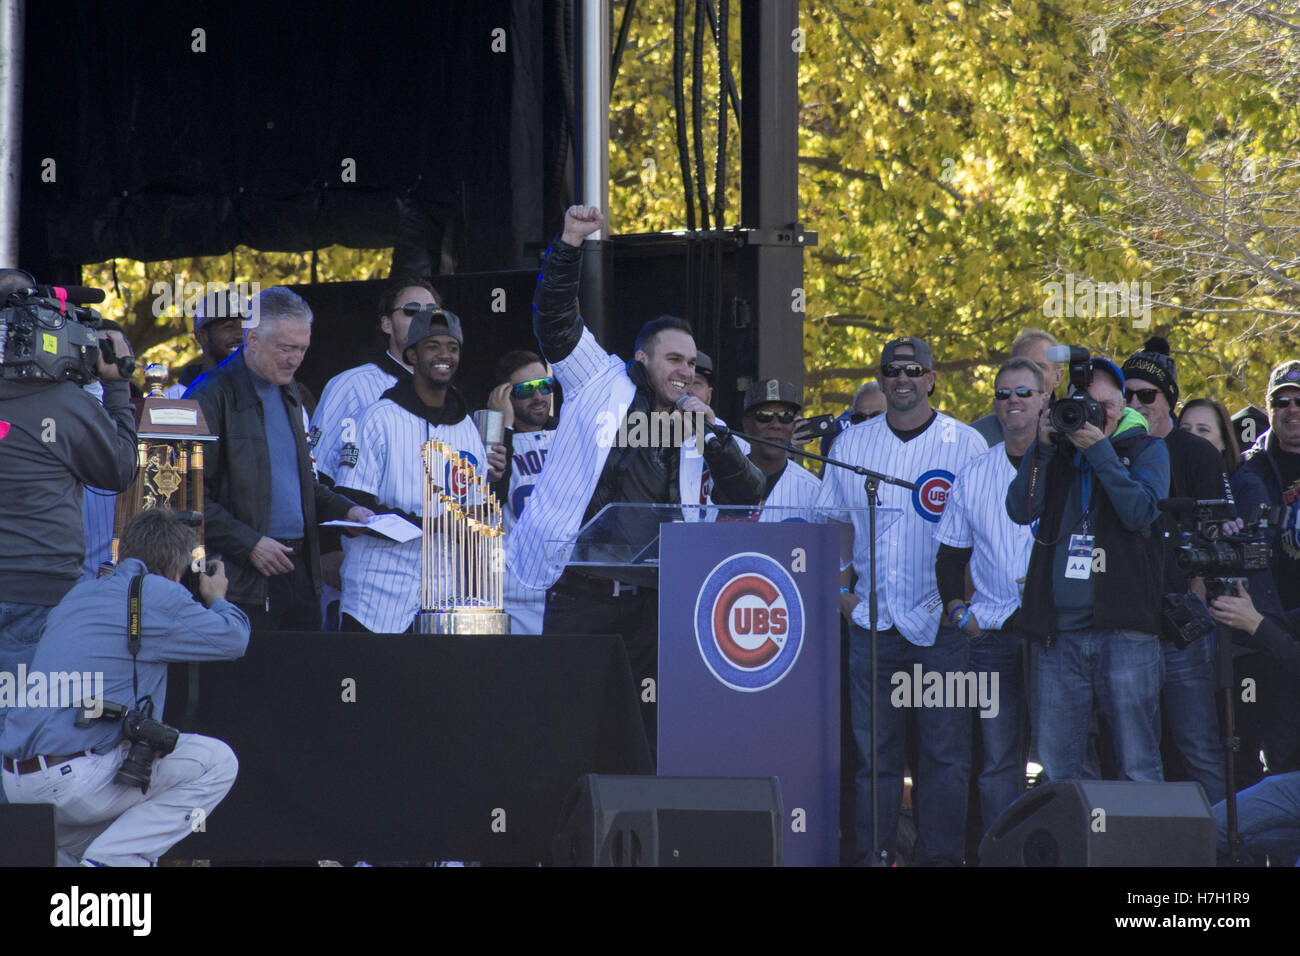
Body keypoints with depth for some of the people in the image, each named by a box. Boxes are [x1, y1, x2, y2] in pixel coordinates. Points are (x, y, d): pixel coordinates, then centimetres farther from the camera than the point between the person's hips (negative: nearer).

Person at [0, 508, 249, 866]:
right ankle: (112, 859, -7)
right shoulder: (158, 595, -6)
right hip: (73, 779, -9)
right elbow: (233, 640, 4)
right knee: (217, 762, -2)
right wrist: (217, 599, 26)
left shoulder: (79, 595, 17)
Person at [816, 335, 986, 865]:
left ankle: (940, 855, 1)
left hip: (942, 623, -2)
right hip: (872, 621, 2)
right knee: (874, 747, 3)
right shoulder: (850, 444, 10)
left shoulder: (966, 444, 1)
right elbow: (828, 522, 15)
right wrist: (841, 588, 4)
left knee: (945, 750, -3)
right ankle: (873, 854, 7)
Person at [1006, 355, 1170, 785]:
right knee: (1056, 765, 4)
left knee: (1139, 765, -4)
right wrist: (1042, 447, -7)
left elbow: (1142, 513, -9)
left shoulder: (1145, 448, 8)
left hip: (1124, 626, -3)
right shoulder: (1056, 450, 15)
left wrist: (1099, 451, -11)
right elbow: (1020, 510, 1)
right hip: (1059, 628, 3)